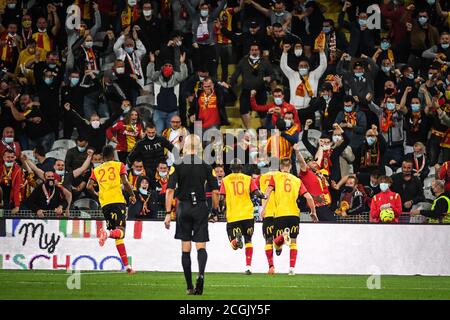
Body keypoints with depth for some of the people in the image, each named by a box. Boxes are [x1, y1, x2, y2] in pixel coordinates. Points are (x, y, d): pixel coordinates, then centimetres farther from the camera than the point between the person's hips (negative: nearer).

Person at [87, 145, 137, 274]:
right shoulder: (119, 165, 10)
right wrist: (132, 195, 9)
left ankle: (127, 266, 7)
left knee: (118, 236, 9)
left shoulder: (97, 170, 19)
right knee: (120, 230, -13)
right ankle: (108, 233, -48)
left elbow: (89, 186, 6)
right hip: (118, 200, -4)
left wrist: (96, 194, 25)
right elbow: (125, 182, -4)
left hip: (104, 203, 4)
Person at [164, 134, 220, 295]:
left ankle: (190, 286, 9)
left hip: (184, 208, 0)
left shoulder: (178, 166, -3)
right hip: (200, 208, 0)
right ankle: (201, 273, -27)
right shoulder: (206, 167, 0)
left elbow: (170, 190, -8)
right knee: (201, 246, 2)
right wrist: (215, 210, 11)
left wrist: (168, 213, -5)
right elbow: (215, 191, -1)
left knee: (185, 249, 8)